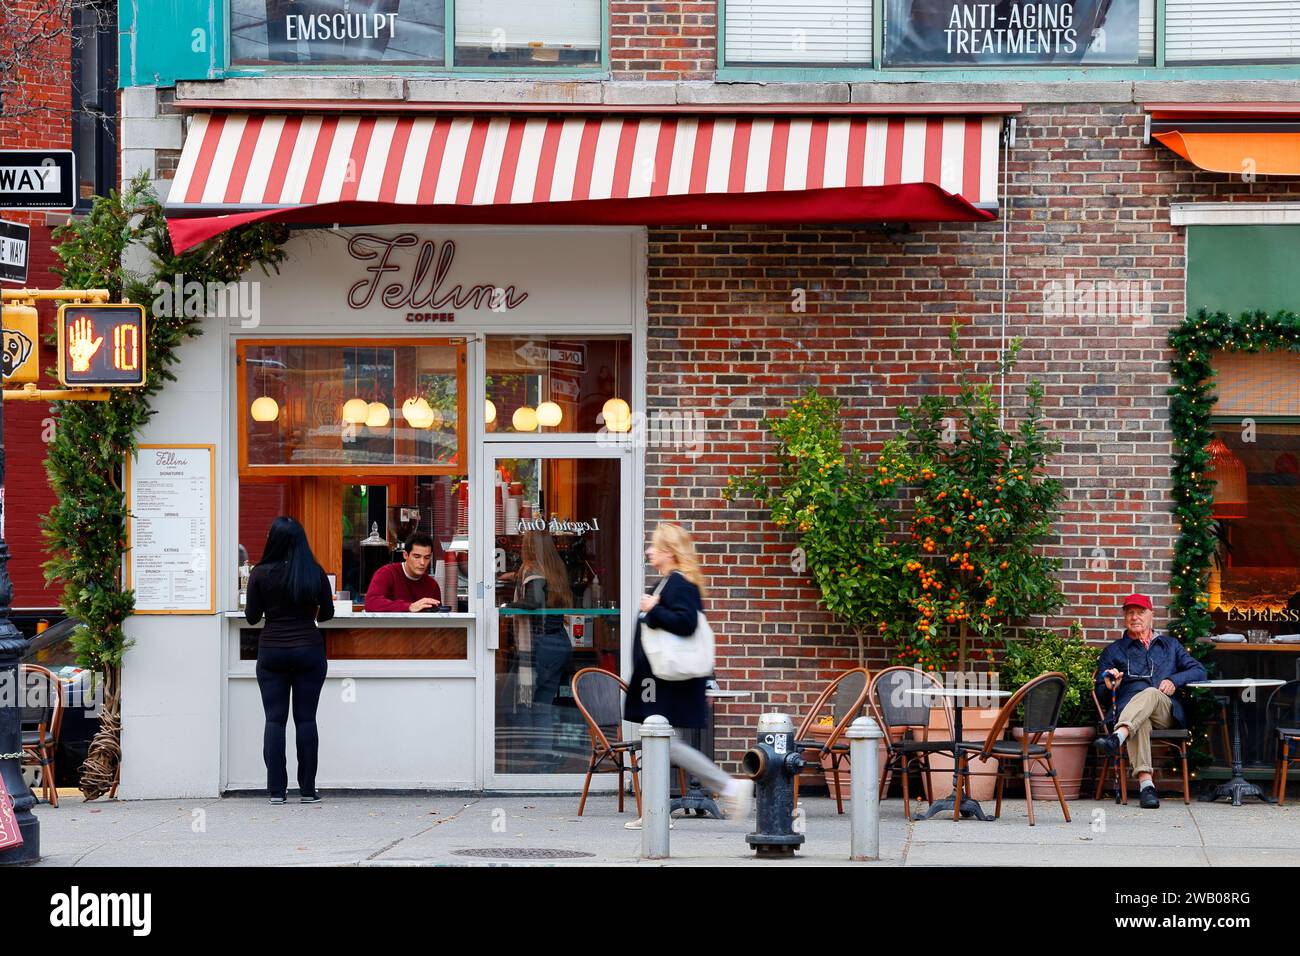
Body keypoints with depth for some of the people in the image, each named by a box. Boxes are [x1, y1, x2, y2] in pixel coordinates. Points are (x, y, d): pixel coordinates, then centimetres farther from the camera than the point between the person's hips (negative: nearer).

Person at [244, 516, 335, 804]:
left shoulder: (260, 574, -6)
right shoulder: (315, 573, -4)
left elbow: (252, 617, 0)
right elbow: (327, 613, 6)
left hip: (272, 651, 0)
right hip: (309, 650, 1)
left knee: (275, 719, 2)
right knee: (306, 718, 3)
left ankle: (276, 789, -1)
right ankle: (307, 789, 3)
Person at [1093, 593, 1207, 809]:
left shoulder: (1170, 645, 29)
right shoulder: (1113, 651, 26)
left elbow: (1199, 671, 18)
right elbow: (1100, 693, 18)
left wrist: (1174, 680, -1)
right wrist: (1110, 684, -6)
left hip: (1166, 712, 0)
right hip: (1127, 709, 0)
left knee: (1150, 693, -37)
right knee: (1140, 722, -39)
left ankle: (1118, 737, -62)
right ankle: (1145, 783, -56)